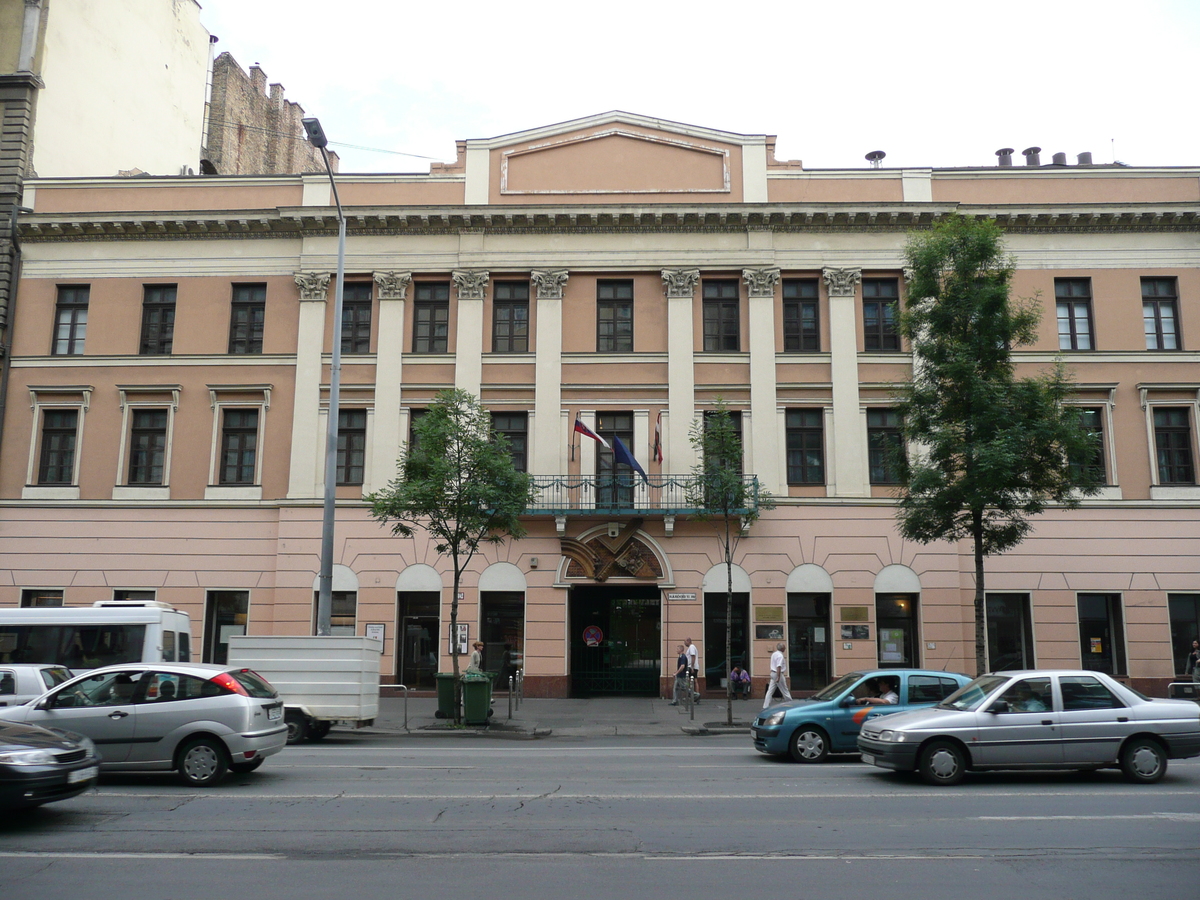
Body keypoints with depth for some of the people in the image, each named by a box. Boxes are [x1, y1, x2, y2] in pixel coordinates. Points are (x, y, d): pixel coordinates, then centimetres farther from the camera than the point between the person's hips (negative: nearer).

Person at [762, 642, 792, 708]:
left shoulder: (774, 654, 12)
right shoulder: (780, 656, -17)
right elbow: (778, 667, -24)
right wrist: (778, 677, -26)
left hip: (773, 673, 9)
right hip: (778, 674, -9)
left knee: (770, 690, 5)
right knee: (784, 691, 5)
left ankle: (765, 706, 1)